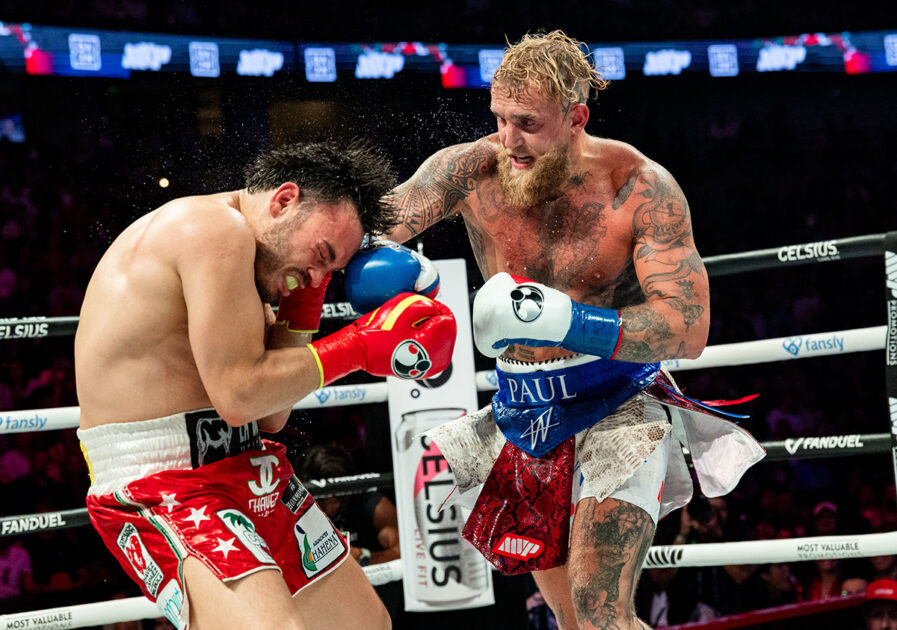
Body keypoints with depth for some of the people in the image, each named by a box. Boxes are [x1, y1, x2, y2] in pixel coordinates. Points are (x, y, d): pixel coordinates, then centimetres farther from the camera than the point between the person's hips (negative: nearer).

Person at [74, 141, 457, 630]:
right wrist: (360, 346, -12)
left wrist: (302, 303, 8)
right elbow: (238, 397, -20)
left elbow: (270, 415, 14)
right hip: (161, 491, -11)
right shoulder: (218, 227, -14)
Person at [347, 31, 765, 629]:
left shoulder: (641, 188, -16)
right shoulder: (471, 169, -8)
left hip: (618, 404, -4)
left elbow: (689, 327, -23)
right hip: (521, 414, 5)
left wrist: (562, 319, -36)